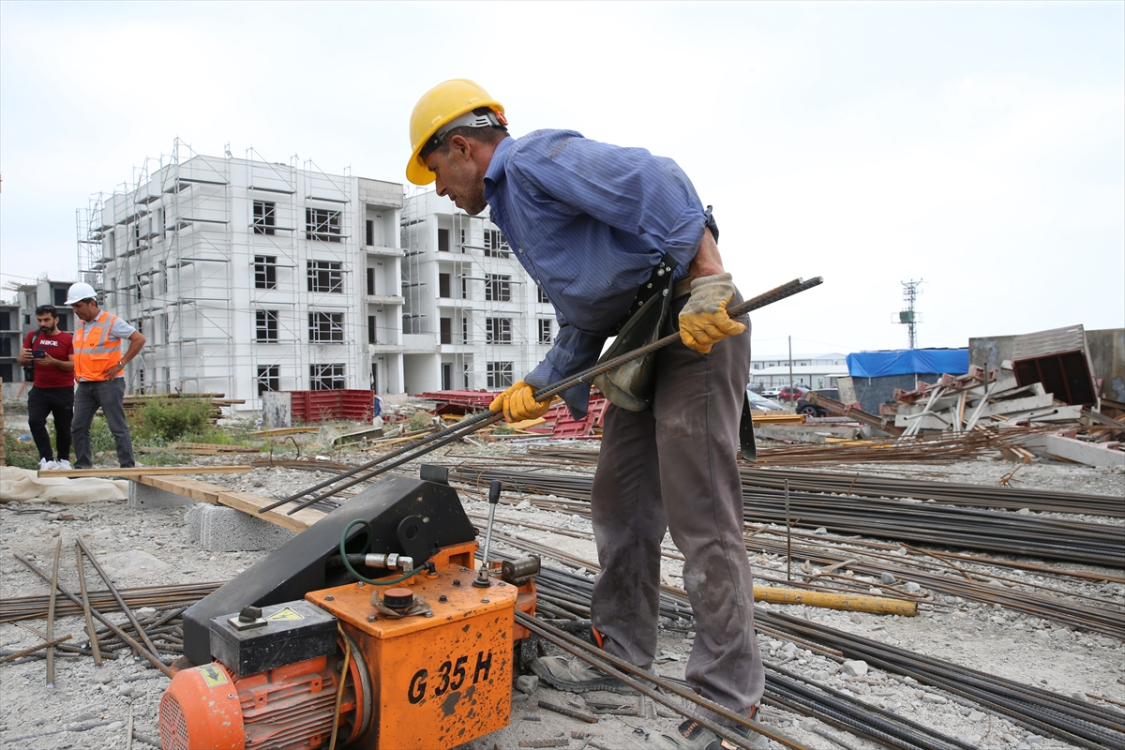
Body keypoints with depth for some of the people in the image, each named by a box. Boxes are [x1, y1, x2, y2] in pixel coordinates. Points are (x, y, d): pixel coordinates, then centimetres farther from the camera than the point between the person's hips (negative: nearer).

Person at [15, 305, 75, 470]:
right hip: (39, 390, 3)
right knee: (35, 421, -16)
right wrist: (23, 358, -17)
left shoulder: (68, 339, -3)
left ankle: (64, 460, 20)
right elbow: (21, 360, 7)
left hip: (63, 390, -3)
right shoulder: (32, 336, 8)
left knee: (63, 427, 4)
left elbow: (74, 365, -11)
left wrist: (53, 362, -27)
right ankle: (47, 459, -13)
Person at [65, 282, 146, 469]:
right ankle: (82, 466, 17)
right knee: (79, 427, 8)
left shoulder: (111, 322, -8)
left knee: (118, 428, -3)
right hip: (84, 385, 7)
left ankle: (127, 466, 1)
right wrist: (76, 371, 12)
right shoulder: (80, 326, 14)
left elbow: (139, 339, -12)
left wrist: (121, 364, -14)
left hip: (108, 383, -7)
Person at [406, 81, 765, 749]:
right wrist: (538, 387, 13)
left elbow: (655, 182, -21)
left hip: (698, 319, -10)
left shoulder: (534, 158, -7)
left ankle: (730, 696, 3)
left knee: (700, 511, -8)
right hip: (640, 339, 10)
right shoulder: (513, 210, 24)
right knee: (621, 502, 13)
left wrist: (707, 278, -28)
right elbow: (582, 324, 23)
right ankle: (621, 652, 27)